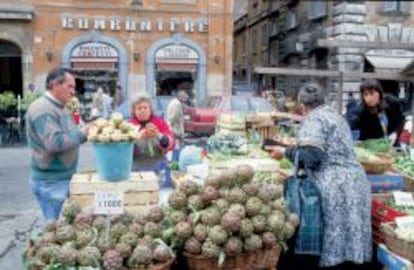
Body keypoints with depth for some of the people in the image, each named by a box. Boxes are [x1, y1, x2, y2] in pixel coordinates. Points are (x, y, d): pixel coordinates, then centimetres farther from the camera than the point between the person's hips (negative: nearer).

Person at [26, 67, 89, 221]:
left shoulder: (60, 108, 12)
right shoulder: (42, 109, -19)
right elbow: (55, 143, -29)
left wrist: (85, 132, 0)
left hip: (64, 178, 9)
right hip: (51, 182, -9)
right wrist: (82, 134, -19)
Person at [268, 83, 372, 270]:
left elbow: (310, 156, -18)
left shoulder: (313, 119, -6)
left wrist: (285, 152, -4)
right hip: (354, 182, 9)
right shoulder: (335, 115, 22)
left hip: (334, 187, -9)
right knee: (347, 244, 11)